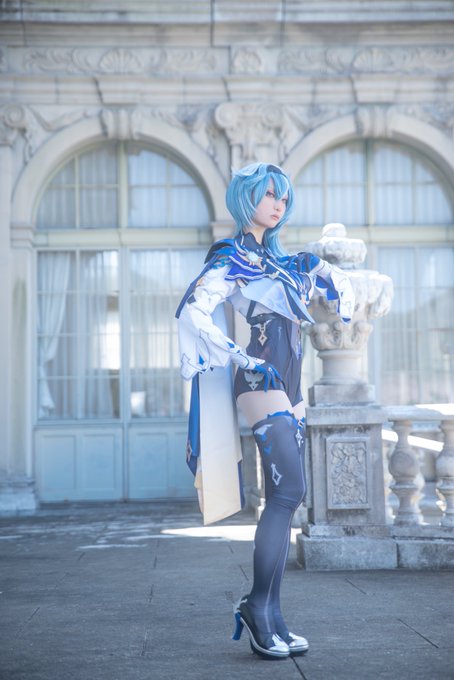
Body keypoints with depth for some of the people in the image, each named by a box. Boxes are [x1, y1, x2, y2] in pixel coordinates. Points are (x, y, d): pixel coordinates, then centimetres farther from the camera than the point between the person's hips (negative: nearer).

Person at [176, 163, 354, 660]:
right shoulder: (232, 258, -3)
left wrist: (335, 290, 9)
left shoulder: (277, 258, 20)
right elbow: (193, 312, -16)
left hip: (288, 385, 8)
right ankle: (257, 604, -8)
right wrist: (246, 361, -16)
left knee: (283, 497, 4)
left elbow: (332, 274, 32)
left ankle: (270, 617, 7)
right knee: (289, 490, -17)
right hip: (262, 382, -8)